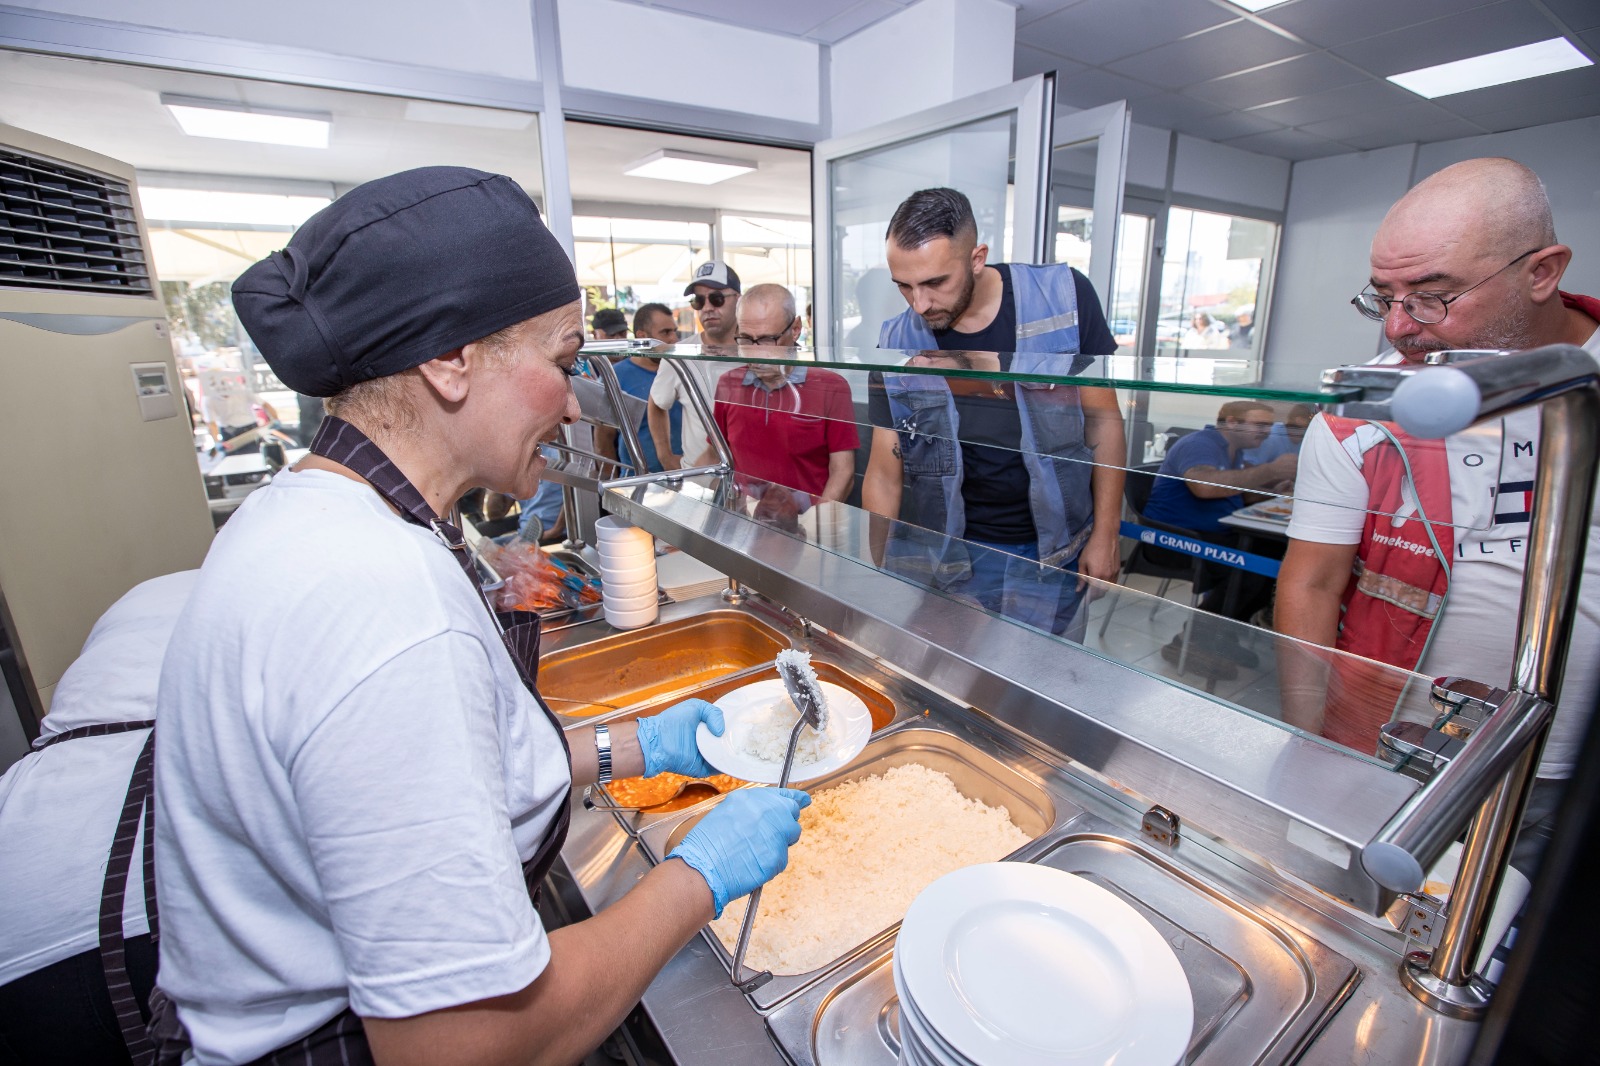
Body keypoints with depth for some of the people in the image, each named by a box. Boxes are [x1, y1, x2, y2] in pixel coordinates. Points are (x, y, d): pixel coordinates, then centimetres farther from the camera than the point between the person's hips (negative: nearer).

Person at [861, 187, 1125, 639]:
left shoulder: (1063, 296, -11)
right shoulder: (896, 344, -8)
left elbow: (1103, 418, -3)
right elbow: (885, 473, -4)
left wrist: (1106, 534, -3)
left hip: (1054, 551, 0)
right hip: (951, 555, 1)